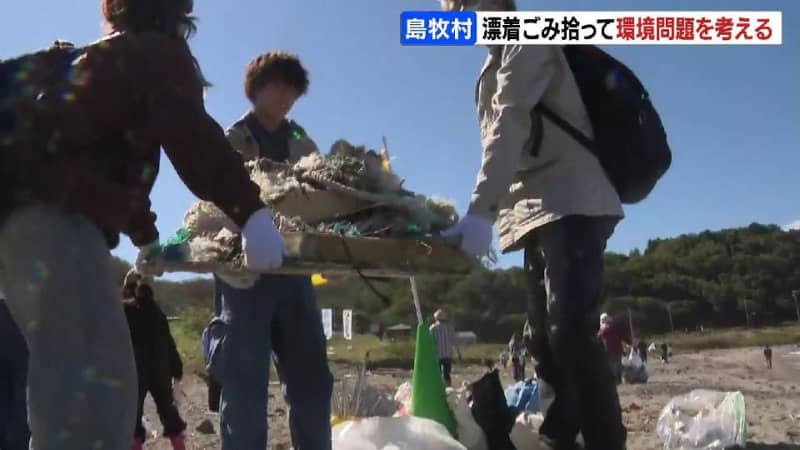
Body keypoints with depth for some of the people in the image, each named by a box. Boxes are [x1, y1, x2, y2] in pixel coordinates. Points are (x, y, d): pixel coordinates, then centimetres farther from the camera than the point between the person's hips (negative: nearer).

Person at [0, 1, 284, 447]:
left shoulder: (101, 58, 35)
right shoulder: (159, 50, 7)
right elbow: (189, 133, -15)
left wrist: (146, 236, 53)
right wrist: (252, 213, -22)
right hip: (51, 206, -10)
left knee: (67, 374, 19)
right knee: (97, 381, -19)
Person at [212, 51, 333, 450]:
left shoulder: (303, 145, 19)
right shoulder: (230, 141, 6)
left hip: (292, 274, 4)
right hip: (245, 274, -4)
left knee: (313, 383, 7)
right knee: (245, 389, -1)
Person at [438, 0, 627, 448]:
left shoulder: (529, 40, -2)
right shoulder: (498, 63, 26)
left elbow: (509, 125, -17)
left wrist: (480, 209, -28)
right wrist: (496, 211, 12)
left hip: (573, 205, -10)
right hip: (540, 211, 10)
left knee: (571, 331, -20)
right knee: (546, 340, 7)